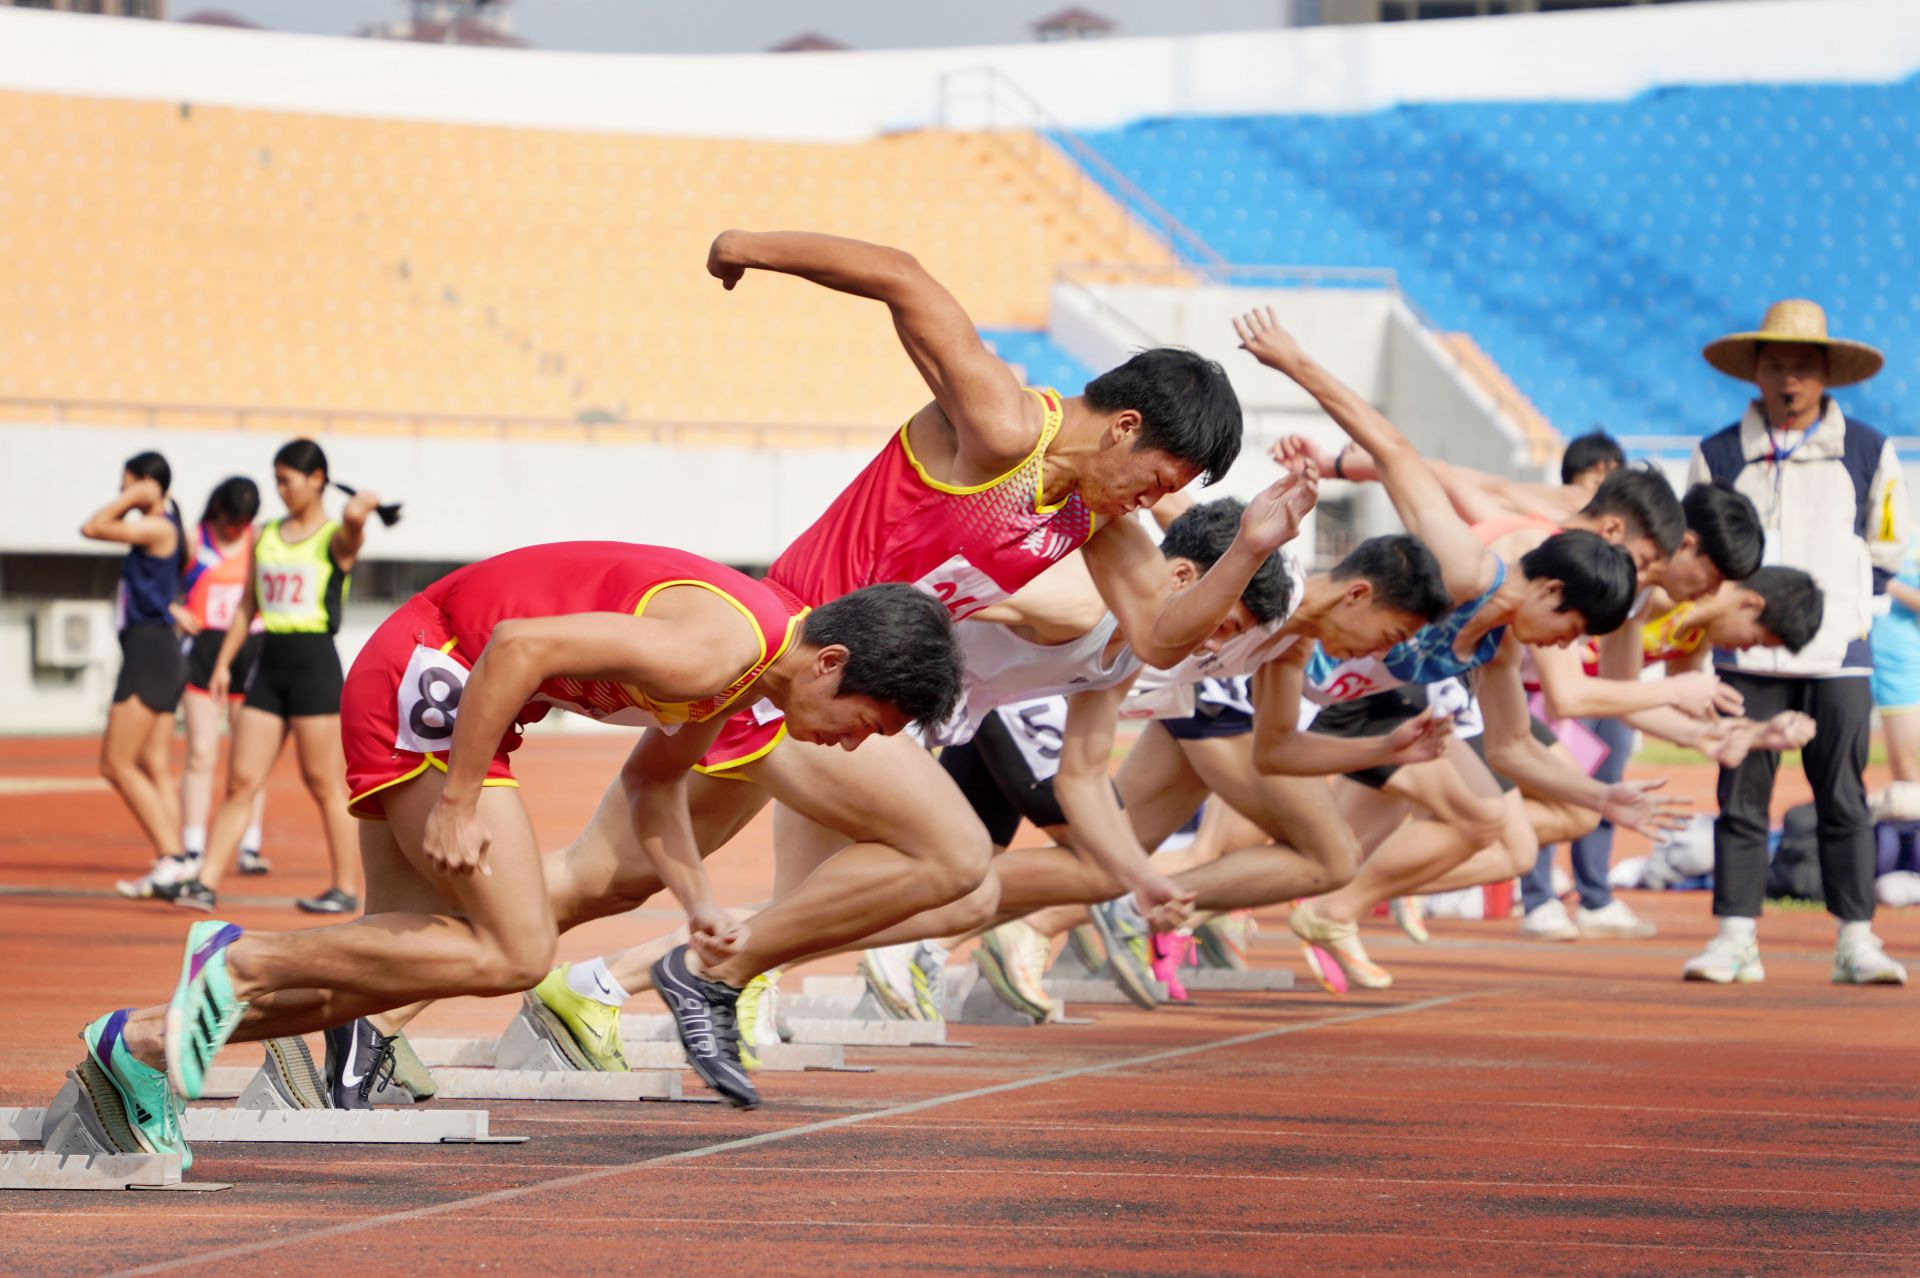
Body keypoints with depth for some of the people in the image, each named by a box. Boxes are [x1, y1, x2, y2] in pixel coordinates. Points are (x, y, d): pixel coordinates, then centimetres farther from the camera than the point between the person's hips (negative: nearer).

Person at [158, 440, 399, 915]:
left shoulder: (336, 538, -3)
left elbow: (353, 517, -31)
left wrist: (364, 504, -17)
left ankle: (348, 887, 8)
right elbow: (247, 606, 18)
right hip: (269, 664, 5)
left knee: (322, 781, -1)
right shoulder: (266, 536, 14)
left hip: (315, 662, -5)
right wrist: (223, 662, 14)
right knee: (241, 781, 1)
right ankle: (205, 884, -2)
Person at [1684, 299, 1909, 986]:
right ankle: (1735, 938, 1)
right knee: (1741, 800, -1)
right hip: (1747, 657, 1)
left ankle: (1856, 941, 3)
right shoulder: (1719, 456, 7)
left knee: (1844, 801, -1)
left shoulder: (1868, 453, 7)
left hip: (1838, 656, 0)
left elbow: (1884, 548, 15)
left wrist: (1845, 609, 8)